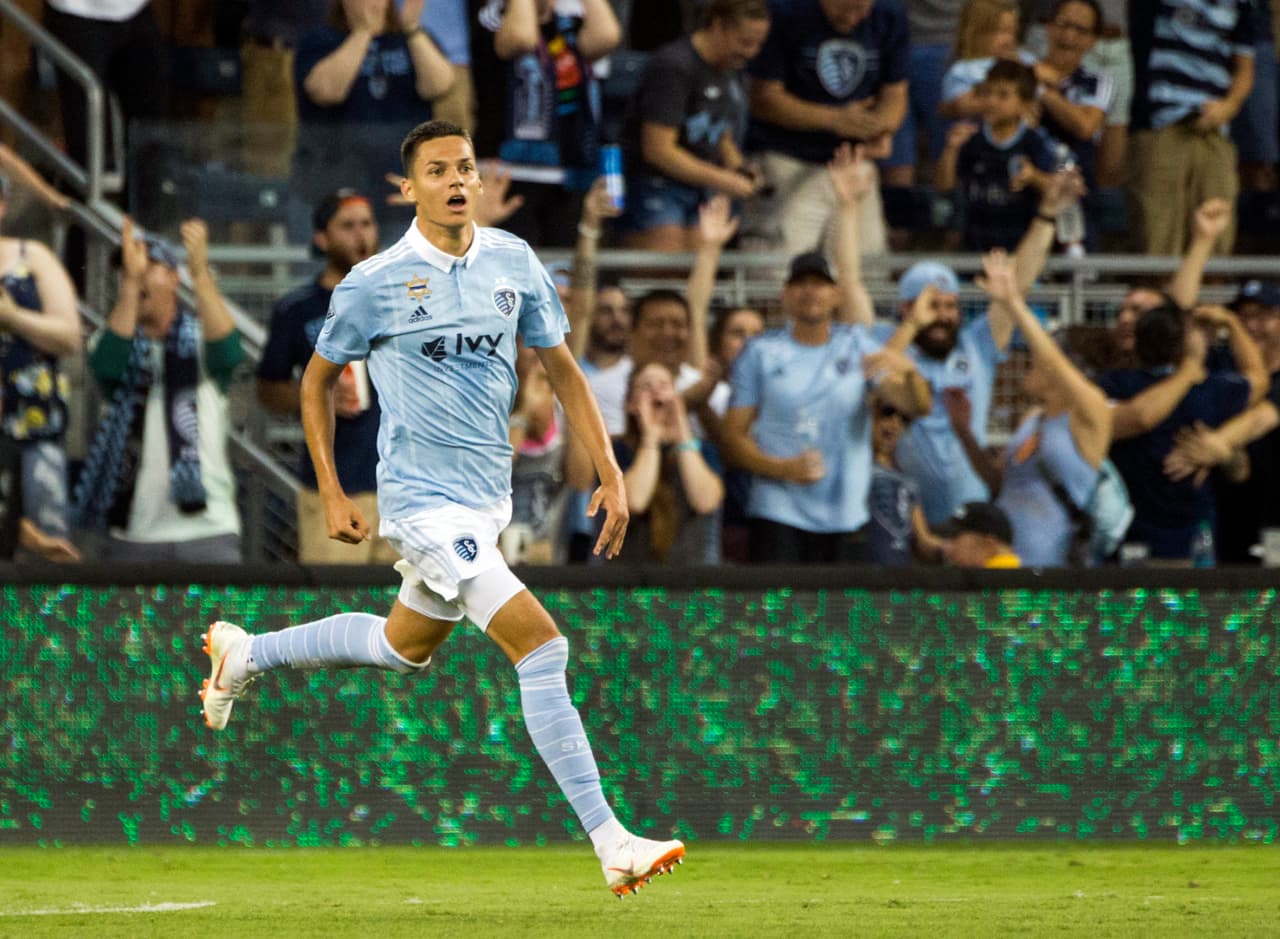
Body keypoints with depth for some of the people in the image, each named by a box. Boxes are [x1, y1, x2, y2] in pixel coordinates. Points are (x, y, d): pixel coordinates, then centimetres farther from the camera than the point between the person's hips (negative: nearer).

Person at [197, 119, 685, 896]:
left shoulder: (514, 263, 2)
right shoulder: (375, 283, -11)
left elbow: (562, 371, 11)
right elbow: (320, 380, 3)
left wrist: (611, 474, 3)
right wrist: (331, 494, 0)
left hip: (489, 496, 7)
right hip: (424, 502, -7)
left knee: (406, 647, 25)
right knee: (542, 647, -18)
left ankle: (247, 654, 48)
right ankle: (610, 843, -19)